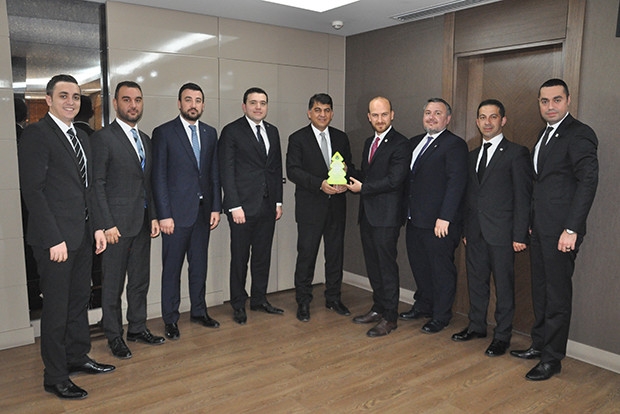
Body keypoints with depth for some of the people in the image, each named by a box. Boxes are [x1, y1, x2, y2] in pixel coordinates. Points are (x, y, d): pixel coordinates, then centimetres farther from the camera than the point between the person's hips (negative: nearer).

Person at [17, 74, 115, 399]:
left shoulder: (81, 138, 15)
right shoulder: (36, 135, -10)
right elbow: (33, 191, -16)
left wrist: (97, 227, 10)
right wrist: (54, 239, -19)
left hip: (83, 235, 8)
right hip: (55, 238, -8)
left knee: (79, 299, 17)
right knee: (56, 307, 3)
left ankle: (77, 357, 33)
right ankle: (55, 377, 17)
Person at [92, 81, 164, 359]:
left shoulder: (145, 139, 14)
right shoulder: (103, 138, -8)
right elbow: (97, 185, -11)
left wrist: (153, 216, 9)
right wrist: (107, 224, -16)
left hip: (142, 223, 7)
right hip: (118, 224, -7)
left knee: (140, 279, 15)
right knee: (113, 284, 5)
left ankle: (137, 328, 29)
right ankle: (114, 336, 19)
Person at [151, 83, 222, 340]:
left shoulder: (210, 133, 10)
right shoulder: (164, 133, -4)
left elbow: (214, 174, 11)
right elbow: (159, 177, -8)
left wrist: (216, 207, 4)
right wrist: (164, 214, -12)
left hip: (203, 211, 5)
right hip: (177, 212, -4)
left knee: (199, 264, 14)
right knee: (172, 268, 5)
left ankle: (198, 311, 29)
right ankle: (170, 319, 18)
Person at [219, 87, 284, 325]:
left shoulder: (272, 131, 13)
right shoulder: (232, 131, -5)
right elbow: (226, 171, -10)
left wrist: (278, 201, 10)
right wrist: (235, 206, -15)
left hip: (267, 206, 6)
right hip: (243, 206, -5)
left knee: (263, 256, 13)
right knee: (240, 258, 5)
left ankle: (259, 299, 27)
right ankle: (238, 305, 19)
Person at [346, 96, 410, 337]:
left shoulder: (400, 144, -10)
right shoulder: (369, 143, 16)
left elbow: (394, 180, -19)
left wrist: (363, 188, -13)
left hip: (386, 216, -8)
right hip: (367, 214, 8)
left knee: (387, 265, -2)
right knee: (372, 264, 15)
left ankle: (389, 317, 9)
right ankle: (378, 308, 29)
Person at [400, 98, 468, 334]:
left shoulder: (454, 145, -9)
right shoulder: (415, 142, 16)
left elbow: (456, 183, -16)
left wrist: (445, 217, -21)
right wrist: (407, 210, 9)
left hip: (439, 223, -8)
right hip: (415, 219, 8)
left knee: (442, 269, 5)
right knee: (419, 265, 18)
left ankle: (441, 316, 19)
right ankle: (423, 306, 35)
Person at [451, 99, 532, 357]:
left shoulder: (516, 153, -5)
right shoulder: (472, 155, 15)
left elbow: (523, 197, -9)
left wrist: (520, 235, -13)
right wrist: (465, 229, 12)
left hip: (501, 232, -6)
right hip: (475, 233, 6)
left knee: (503, 285, 3)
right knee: (476, 281, 14)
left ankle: (502, 336, 16)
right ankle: (477, 326, 29)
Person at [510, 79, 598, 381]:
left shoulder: (579, 134, -10)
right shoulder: (545, 135, 16)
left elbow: (588, 181, -16)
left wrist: (572, 229, -20)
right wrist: (530, 222, 12)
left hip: (560, 230, -8)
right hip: (539, 228, 8)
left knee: (558, 294, 2)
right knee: (540, 290, 16)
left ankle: (552, 358, 14)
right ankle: (539, 344, 30)